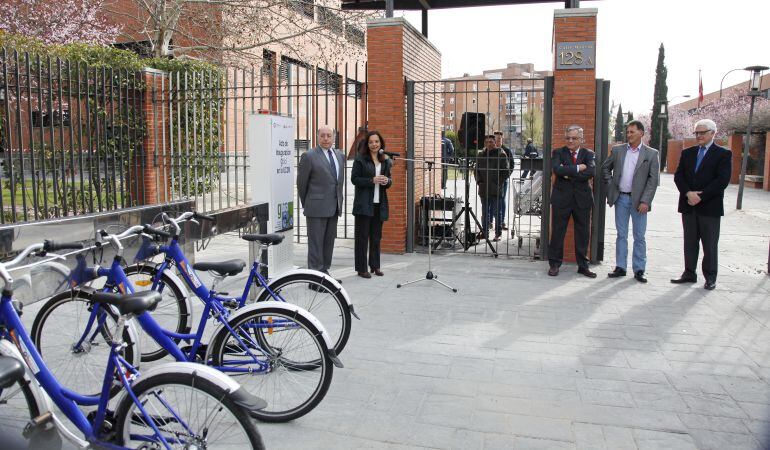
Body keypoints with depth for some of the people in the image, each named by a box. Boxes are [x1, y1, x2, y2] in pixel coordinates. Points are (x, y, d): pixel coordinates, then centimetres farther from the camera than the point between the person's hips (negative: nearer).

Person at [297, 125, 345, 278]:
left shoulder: (340, 155, 12)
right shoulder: (309, 156, -8)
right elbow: (301, 183, -2)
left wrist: (339, 202, 16)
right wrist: (306, 205, 5)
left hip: (334, 208, 6)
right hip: (317, 208, -6)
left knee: (329, 241, 12)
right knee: (316, 242, -2)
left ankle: (324, 272, 22)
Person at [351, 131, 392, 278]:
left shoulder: (385, 160, 12)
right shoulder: (360, 159, -3)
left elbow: (389, 180, 17)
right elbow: (354, 179, -7)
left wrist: (387, 181, -7)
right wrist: (372, 180, -18)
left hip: (379, 203, 5)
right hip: (364, 203, -5)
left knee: (376, 236, 10)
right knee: (362, 236, -1)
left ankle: (375, 266, 20)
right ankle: (361, 268, 5)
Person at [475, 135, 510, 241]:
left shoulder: (501, 154, -2)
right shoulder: (481, 154, 10)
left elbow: (506, 172, -1)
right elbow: (477, 170, 19)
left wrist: (498, 182, -8)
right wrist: (479, 181, 5)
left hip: (496, 190, -4)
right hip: (483, 189, 4)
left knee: (496, 212, 1)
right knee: (485, 213, 11)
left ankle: (498, 233, 10)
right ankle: (484, 232, 18)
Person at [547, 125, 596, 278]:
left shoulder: (588, 154, 6)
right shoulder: (558, 153, 3)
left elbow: (591, 172, -13)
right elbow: (557, 169, -17)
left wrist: (569, 174, -14)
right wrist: (578, 168, -16)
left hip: (582, 199, 1)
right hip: (561, 198, -1)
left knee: (582, 234, 8)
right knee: (557, 232, 3)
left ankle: (583, 265, 19)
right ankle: (554, 264, 14)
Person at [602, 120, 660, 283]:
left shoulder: (651, 154, -3)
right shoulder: (617, 150, 6)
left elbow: (653, 180, -7)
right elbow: (605, 168, 18)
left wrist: (645, 201, -14)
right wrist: (610, 184, 5)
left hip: (638, 200, -3)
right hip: (621, 198, 3)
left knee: (639, 237, 4)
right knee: (621, 235, 9)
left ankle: (639, 270, 12)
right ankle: (620, 267, 17)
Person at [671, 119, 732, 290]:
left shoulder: (723, 154, -2)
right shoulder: (687, 153, 12)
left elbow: (722, 180, -12)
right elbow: (678, 176, 4)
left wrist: (700, 196, -16)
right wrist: (688, 193, -12)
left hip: (710, 207, -4)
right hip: (689, 206, 4)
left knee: (710, 244, 3)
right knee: (690, 242, 10)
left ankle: (710, 277, 13)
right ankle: (689, 273, 19)